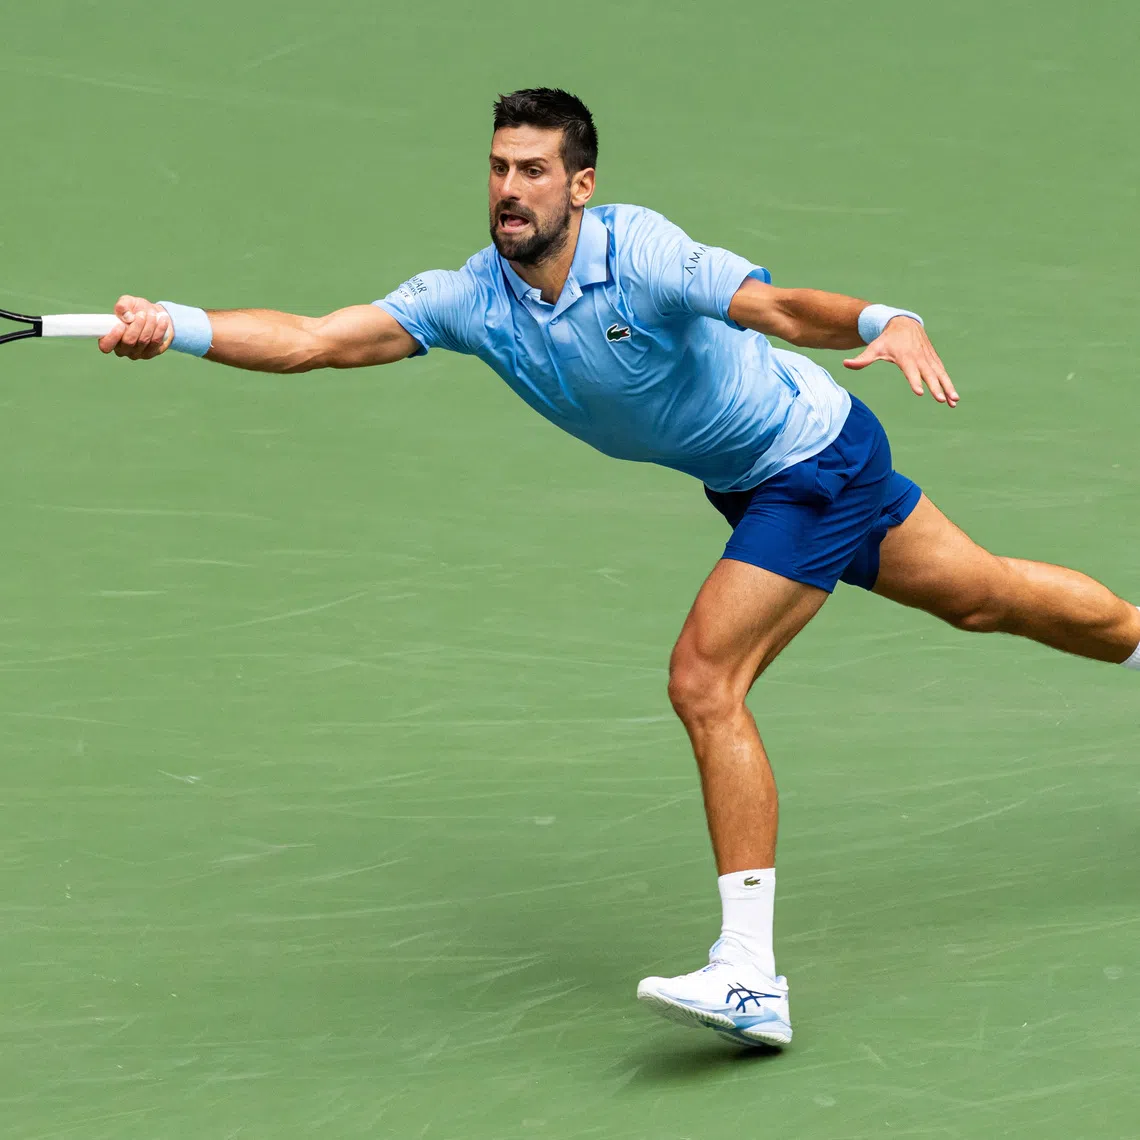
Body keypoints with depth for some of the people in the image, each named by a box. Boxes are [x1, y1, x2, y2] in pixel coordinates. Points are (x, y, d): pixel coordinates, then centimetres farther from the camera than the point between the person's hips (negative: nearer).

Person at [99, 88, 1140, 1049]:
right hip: (753, 484, 7)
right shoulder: (470, 299, -12)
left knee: (705, 681, -18)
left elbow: (780, 308, -40)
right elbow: (309, 340, -19)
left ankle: (749, 976, -16)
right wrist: (173, 328, -34)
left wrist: (892, 325, -59)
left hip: (815, 454, -7)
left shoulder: (639, 253, -29)